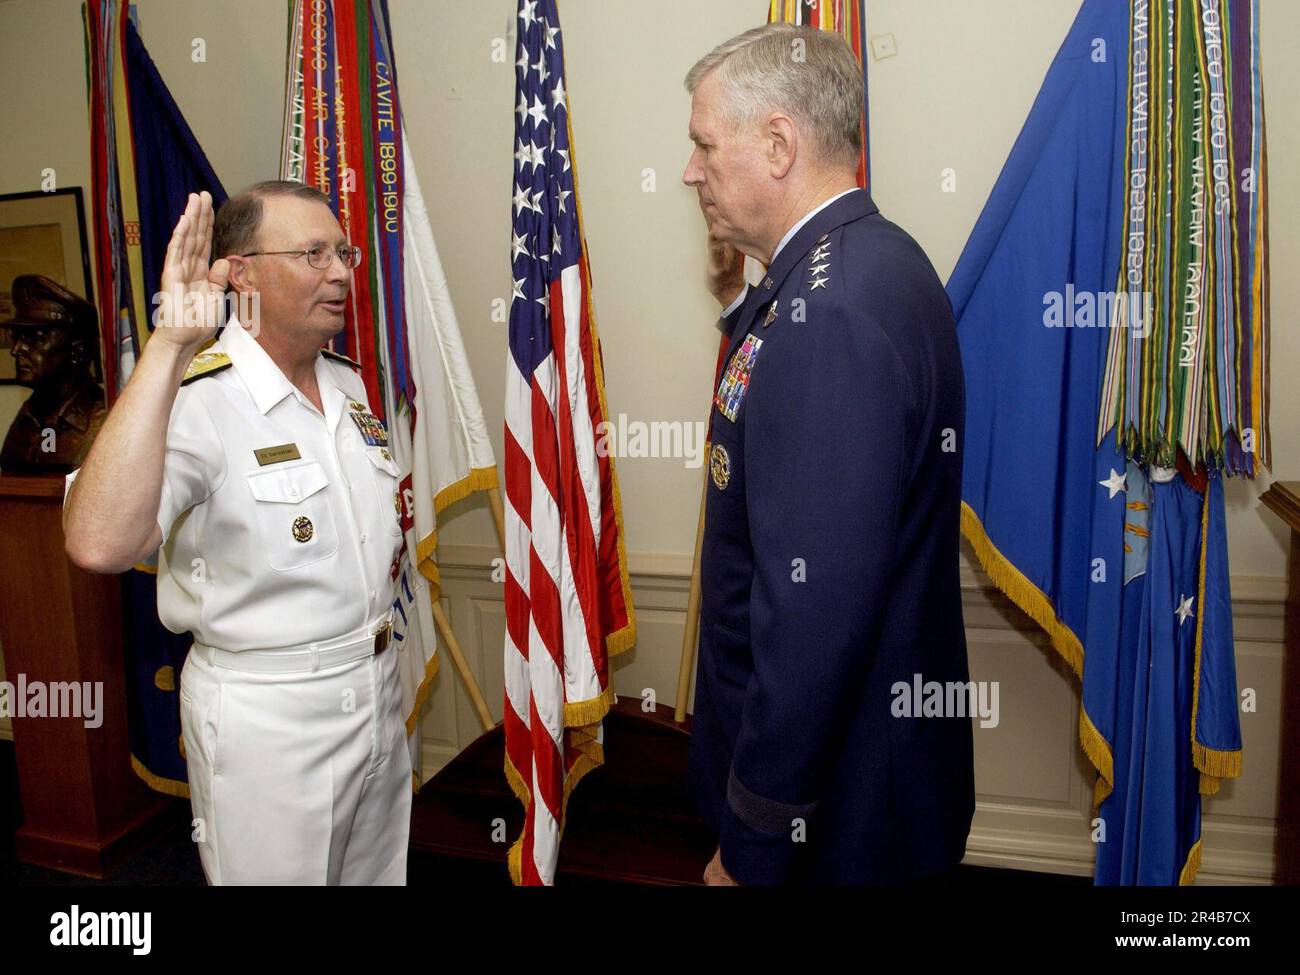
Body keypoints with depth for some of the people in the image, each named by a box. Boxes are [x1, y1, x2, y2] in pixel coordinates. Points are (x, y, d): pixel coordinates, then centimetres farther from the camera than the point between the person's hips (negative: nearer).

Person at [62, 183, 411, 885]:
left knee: (377, 873, 23)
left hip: (376, 692, 7)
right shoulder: (196, 399, -20)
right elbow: (98, 545, -40)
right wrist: (169, 344, -38)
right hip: (265, 715, -7)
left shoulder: (349, 385, 5)